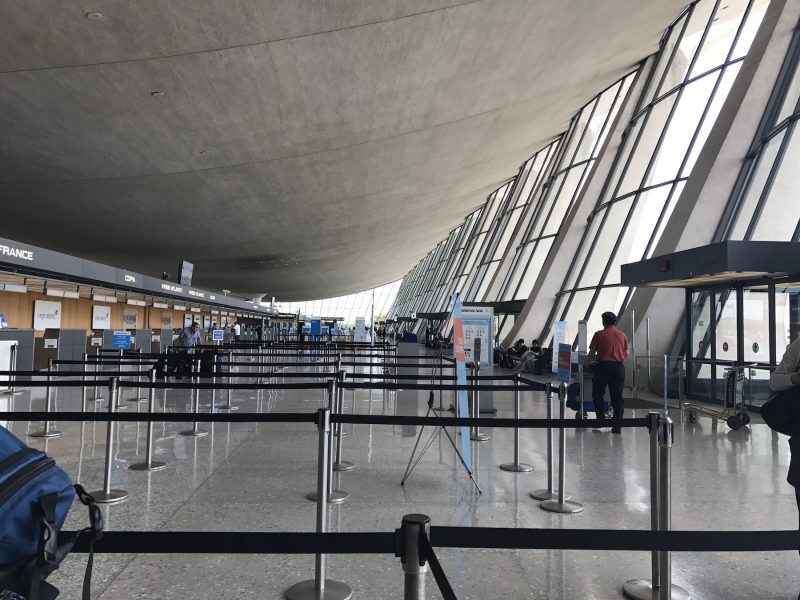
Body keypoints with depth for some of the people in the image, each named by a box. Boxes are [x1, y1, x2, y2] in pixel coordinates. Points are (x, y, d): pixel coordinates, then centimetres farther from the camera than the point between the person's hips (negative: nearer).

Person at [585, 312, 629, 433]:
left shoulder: (599, 334, -1)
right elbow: (627, 353, 10)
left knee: (597, 394, 13)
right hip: (619, 367, 3)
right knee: (617, 397, 6)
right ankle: (617, 426, 5)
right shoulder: (622, 335, 8)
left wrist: (587, 363, 15)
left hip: (603, 366, -3)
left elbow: (592, 353, -1)